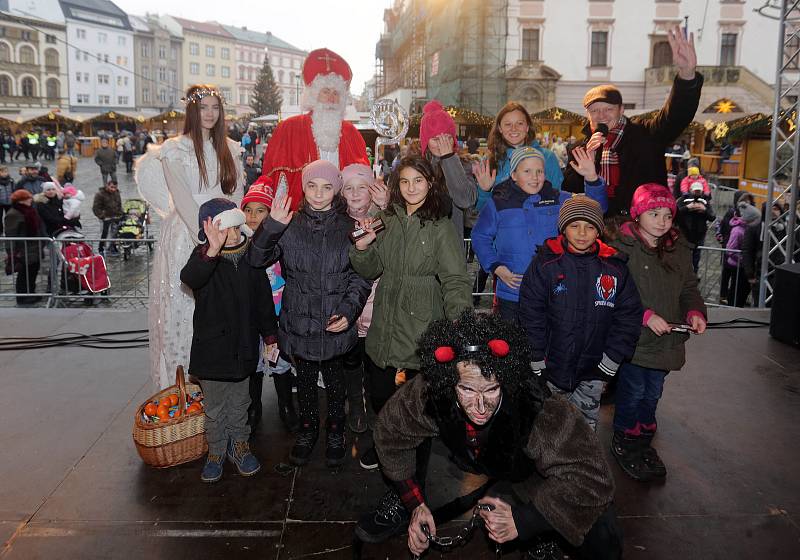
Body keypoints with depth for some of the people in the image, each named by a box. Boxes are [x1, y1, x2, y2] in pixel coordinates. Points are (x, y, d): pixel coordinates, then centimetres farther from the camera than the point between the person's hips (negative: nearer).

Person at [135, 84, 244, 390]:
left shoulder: (228, 149, 11)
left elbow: (236, 194, 10)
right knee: (183, 306, -1)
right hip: (186, 236, -4)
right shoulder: (175, 149, -4)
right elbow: (182, 198, -13)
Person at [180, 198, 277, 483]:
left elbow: (263, 297, 6)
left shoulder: (250, 256, -2)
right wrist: (213, 251, -54)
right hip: (212, 345, -3)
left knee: (240, 403, 19)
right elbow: (190, 278, -37)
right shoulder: (204, 256, -13)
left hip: (243, 345, 3)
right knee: (214, 406, 13)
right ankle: (216, 450, 32)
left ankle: (239, 445, 37)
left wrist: (270, 335, 5)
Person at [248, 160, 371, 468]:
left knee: (334, 377, 15)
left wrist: (348, 310, -15)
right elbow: (257, 258, -12)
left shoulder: (348, 228, -3)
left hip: (336, 322, 0)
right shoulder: (291, 226, -2)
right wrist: (271, 226, -27)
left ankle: (335, 431, 36)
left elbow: (360, 276, -2)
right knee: (305, 378, 16)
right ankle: (307, 428, 38)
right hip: (300, 319, 1)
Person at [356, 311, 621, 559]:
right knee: (411, 425, -12)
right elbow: (390, 430, -14)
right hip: (472, 461, 3)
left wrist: (522, 520, -39)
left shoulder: (541, 413, -43)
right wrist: (416, 504, -13)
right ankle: (404, 508, 15)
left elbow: (592, 480, -38)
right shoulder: (427, 394, -33)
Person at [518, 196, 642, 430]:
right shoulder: (545, 264, -9)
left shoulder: (614, 267, -3)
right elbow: (530, 314, -7)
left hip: (593, 370, 2)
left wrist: (610, 362, -2)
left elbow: (629, 316, 2)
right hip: (552, 367, -1)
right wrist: (537, 362, -8)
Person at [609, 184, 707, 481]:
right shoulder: (622, 248, -15)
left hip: (666, 341, 6)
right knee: (633, 392, 5)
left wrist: (695, 311, -7)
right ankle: (624, 444, 25)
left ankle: (644, 442, 35)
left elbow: (689, 288, 13)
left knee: (653, 393, 18)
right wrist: (645, 316, -24)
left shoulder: (679, 250, 6)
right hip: (633, 340, -6)